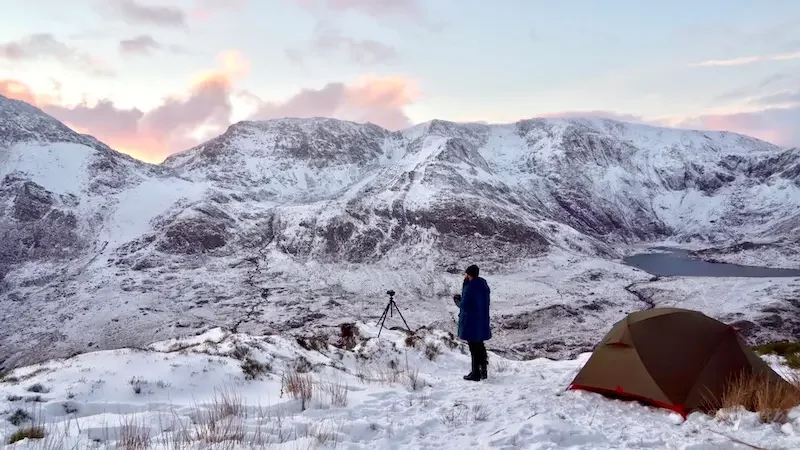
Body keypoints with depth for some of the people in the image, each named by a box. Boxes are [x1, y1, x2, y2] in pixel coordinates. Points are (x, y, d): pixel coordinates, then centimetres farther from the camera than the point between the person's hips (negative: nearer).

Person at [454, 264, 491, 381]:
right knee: (480, 346, 19)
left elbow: (464, 305, -20)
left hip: (471, 323, -7)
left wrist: (457, 300, 0)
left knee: (474, 348, 2)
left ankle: (475, 374, 10)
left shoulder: (469, 287, -21)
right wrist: (462, 298, 12)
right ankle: (483, 371, 25)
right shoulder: (484, 285, 4)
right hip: (483, 322, 8)